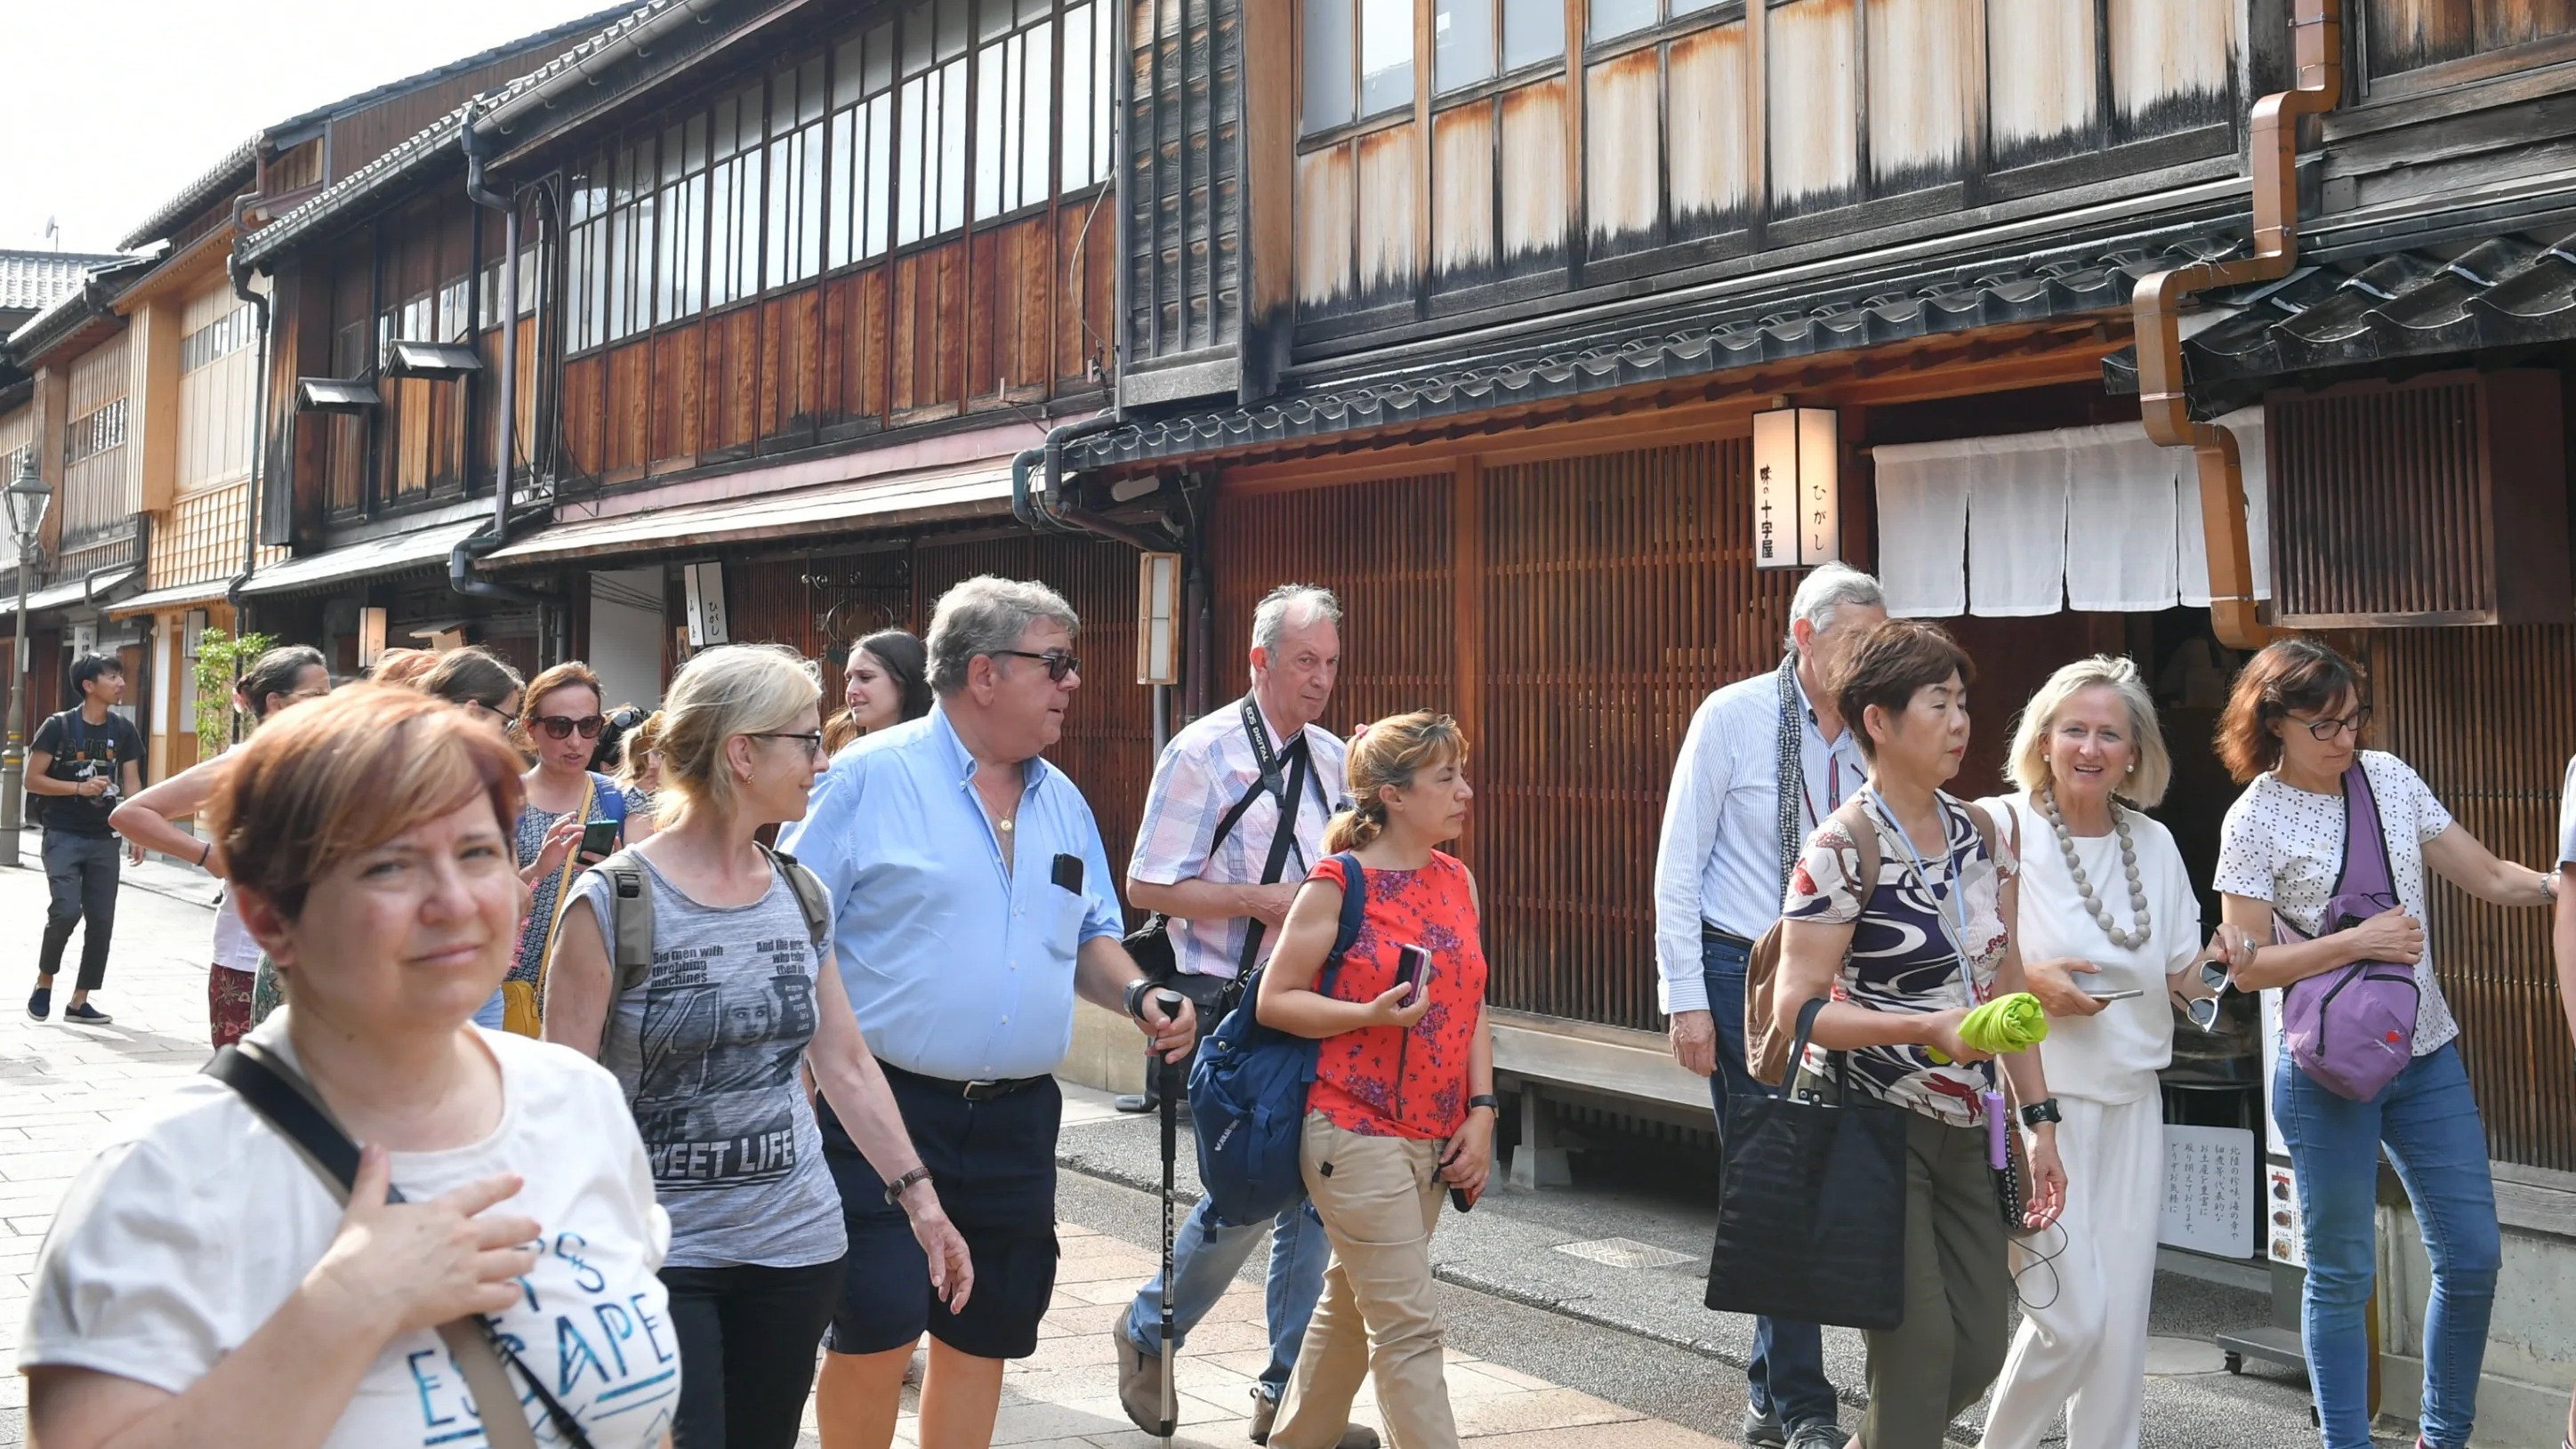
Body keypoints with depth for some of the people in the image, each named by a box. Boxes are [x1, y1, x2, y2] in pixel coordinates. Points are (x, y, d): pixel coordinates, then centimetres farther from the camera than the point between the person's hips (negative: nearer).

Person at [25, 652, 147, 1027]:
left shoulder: (123, 730, 5)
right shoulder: (58, 726, -7)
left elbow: (131, 783, 7)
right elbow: (32, 780, -6)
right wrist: (79, 787, -17)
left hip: (103, 838, 4)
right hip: (63, 836, -4)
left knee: (102, 922, 2)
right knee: (67, 911, -18)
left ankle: (79, 1002, 12)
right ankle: (44, 981, 7)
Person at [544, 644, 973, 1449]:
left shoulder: (800, 897, 5)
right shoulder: (611, 904, -11)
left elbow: (847, 1065, 11)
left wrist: (920, 1197, 9)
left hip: (796, 1242, 5)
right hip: (657, 1253, -5)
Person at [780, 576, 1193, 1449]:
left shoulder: (1063, 803, 11)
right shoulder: (869, 778, -8)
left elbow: (1089, 937, 21)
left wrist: (1138, 999, 0)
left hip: (1017, 1120, 6)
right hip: (887, 1107, -6)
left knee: (983, 1338, 13)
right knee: (877, 1333, -7)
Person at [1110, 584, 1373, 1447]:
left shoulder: (1333, 759, 12)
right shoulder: (1204, 753, -7)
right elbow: (1148, 886, -10)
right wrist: (1263, 901, -16)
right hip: (1236, 1010, -6)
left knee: (1315, 1196, 6)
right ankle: (1147, 1332, 22)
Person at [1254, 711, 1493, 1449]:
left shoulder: (1457, 880, 9)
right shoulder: (1338, 883, -10)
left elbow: (1469, 1007, 11)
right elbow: (1274, 1000, -8)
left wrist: (1481, 1112, 2)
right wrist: (1372, 1015, -22)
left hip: (1435, 1139, 7)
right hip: (1357, 1133, -7)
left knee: (1352, 1305, 17)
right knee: (1409, 1324, -7)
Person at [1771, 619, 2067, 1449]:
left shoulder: (1981, 837, 7)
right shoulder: (1842, 851, -13)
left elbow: (2006, 988, 12)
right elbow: (1796, 1007, -17)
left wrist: (2039, 1121, 10)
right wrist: (1928, 1028, -27)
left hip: (1963, 1127, 7)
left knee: (1980, 1346, 7)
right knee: (1921, 1344, -9)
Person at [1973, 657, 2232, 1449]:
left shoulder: (2154, 843, 8)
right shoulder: (2001, 828, -9)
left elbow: (2181, 977, 14)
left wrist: (2227, 953, -6)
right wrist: (2028, 979, -21)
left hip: (2131, 1102, 5)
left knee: (2123, 1317, 6)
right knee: (2074, 1316, -7)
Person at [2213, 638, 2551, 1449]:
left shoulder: (2389, 777, 4)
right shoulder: (2256, 822, -9)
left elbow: (2491, 878, 7)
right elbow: (2245, 966, -11)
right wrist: (2358, 942, -19)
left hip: (2426, 1056, 5)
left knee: (2472, 1257, 9)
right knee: (2342, 1274, 5)